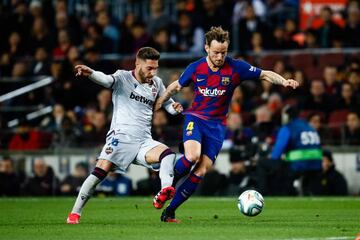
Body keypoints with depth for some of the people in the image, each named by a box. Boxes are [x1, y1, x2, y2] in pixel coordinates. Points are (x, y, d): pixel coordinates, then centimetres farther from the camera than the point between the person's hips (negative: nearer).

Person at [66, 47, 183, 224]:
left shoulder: (156, 83, 14)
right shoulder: (123, 78, -1)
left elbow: (167, 104, 27)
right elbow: (106, 79, -22)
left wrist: (175, 108, 1)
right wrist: (90, 73, -45)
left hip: (144, 141, 4)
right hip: (121, 136, -4)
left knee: (168, 154, -24)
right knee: (100, 172, -18)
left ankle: (165, 192, -40)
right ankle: (75, 213, -9)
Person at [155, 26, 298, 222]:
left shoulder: (236, 67, -7)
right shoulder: (195, 68, -4)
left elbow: (265, 74, -4)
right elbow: (175, 87, 13)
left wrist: (284, 82, -22)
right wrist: (157, 105, 17)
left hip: (217, 125, 1)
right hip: (195, 118, -1)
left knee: (201, 171, -9)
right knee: (192, 156, -30)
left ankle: (169, 211, 1)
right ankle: (168, 183, -1)